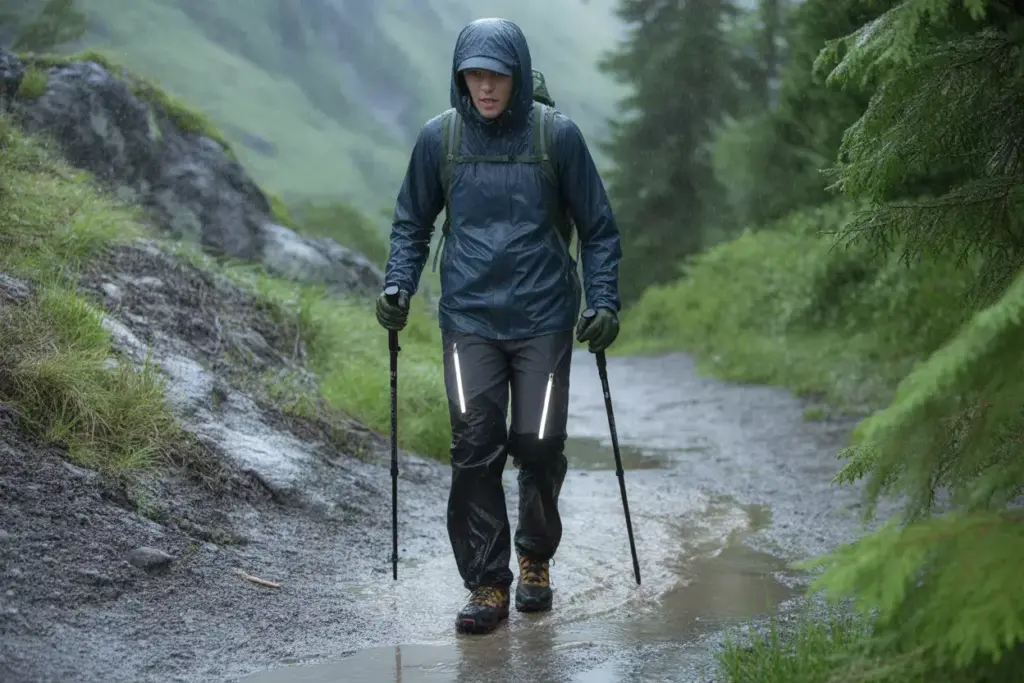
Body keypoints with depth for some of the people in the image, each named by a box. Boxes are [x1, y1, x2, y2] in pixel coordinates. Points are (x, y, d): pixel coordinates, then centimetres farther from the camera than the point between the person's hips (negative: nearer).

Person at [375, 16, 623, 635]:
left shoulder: (557, 135, -3)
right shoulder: (439, 137, 2)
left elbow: (598, 227, 5)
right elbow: (412, 223, 15)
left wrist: (604, 301, -4)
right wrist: (398, 285, 1)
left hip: (543, 320, -1)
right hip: (469, 319, 1)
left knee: (539, 445, -2)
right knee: (474, 449, -7)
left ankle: (536, 560, 25)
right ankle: (488, 585, 4)